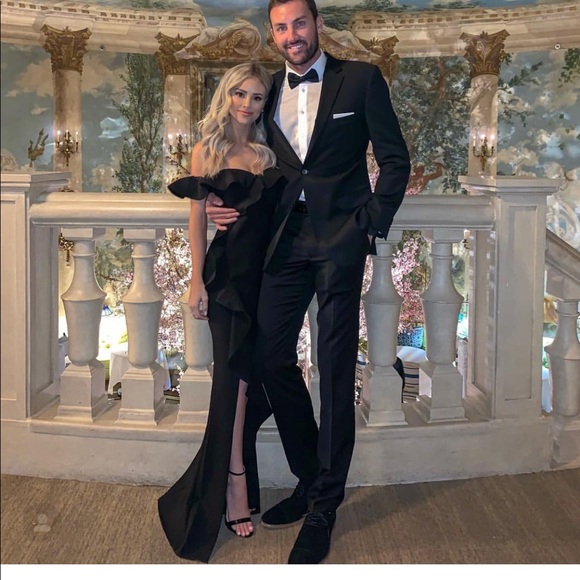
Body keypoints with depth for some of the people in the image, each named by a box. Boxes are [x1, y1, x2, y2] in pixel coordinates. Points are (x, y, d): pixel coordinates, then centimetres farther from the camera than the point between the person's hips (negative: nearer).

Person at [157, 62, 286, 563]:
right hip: (228, 270, -3)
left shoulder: (269, 150, 13)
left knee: (241, 371, 7)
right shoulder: (208, 150, 4)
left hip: (268, 271, 3)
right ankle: (235, 485, 0)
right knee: (234, 371, -6)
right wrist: (197, 280, -6)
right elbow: (197, 219, 1)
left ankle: (225, 480, 19)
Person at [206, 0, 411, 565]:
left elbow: (395, 160, 1)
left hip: (339, 240, -5)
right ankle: (310, 480, 24)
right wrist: (224, 203, 3)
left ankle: (323, 507, 8)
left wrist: (371, 226, -6)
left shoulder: (361, 79, 1)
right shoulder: (269, 91, 13)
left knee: (335, 370, -2)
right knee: (273, 358, 5)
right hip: (286, 239, 5)